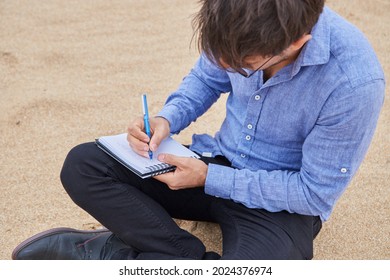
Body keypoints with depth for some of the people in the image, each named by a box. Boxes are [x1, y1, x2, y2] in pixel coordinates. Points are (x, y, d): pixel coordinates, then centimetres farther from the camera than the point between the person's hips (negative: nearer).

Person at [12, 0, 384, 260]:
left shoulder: (355, 81, -29)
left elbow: (316, 193, -18)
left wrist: (210, 179, -18)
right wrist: (167, 119, -13)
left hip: (283, 203, -4)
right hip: (219, 162, 5)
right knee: (82, 164, -11)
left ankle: (112, 252, -15)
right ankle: (192, 256, -18)